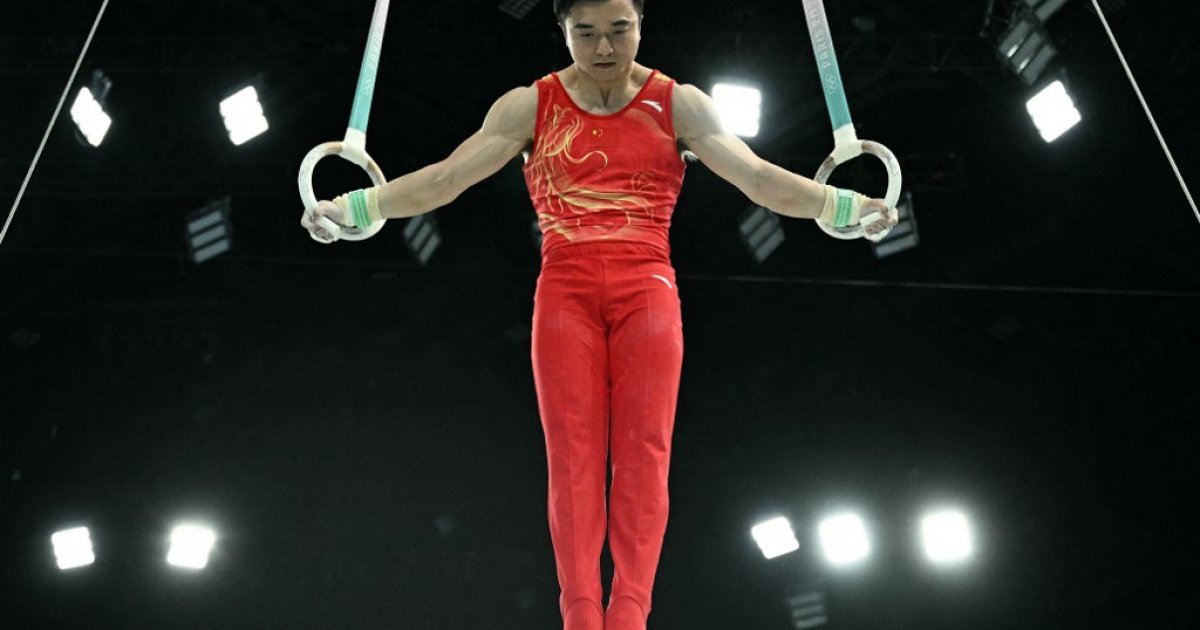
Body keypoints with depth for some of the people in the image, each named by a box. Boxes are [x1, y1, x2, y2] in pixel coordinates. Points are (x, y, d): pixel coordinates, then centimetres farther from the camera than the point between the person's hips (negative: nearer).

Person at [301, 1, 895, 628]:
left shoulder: (679, 104, 9)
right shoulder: (529, 105, 8)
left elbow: (759, 177, 3)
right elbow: (445, 178, 4)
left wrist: (845, 205, -8)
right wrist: (354, 206, -5)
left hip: (647, 290, 0)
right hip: (564, 290, 0)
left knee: (642, 453, -8)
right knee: (572, 456, -7)